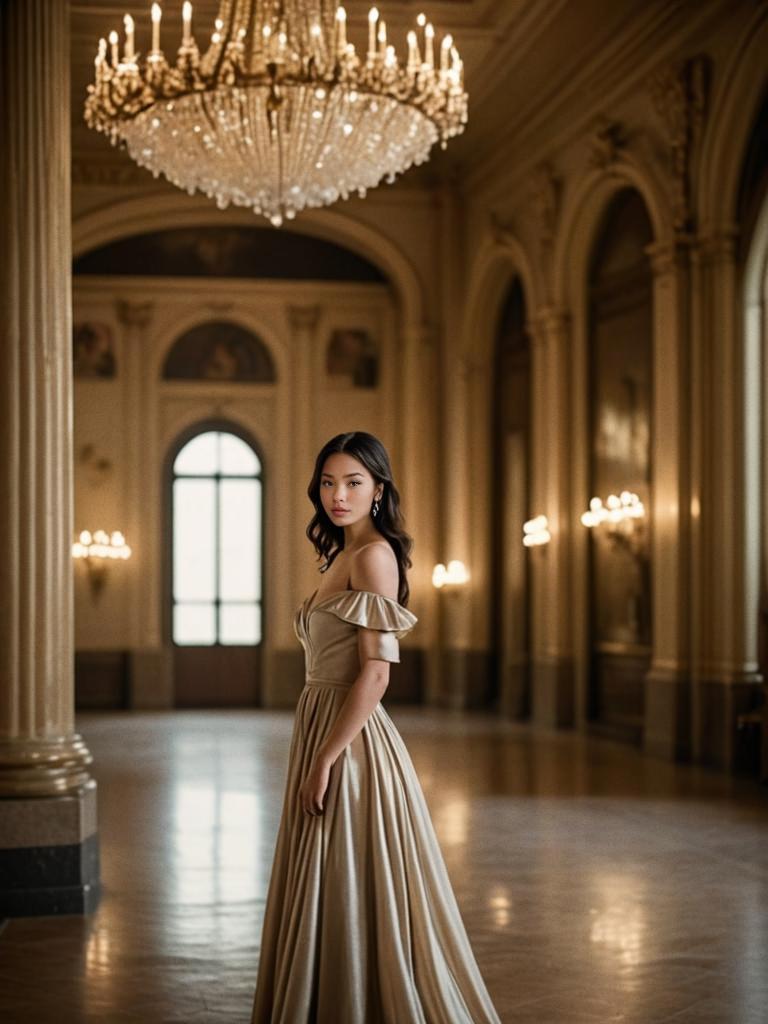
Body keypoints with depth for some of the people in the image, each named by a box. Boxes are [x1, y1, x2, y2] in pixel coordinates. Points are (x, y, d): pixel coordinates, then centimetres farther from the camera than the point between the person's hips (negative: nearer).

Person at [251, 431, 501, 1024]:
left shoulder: (373, 555, -13)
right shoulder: (342, 556, 15)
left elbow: (375, 673, -20)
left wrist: (324, 762, -21)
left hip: (351, 741, -10)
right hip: (322, 728, 10)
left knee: (352, 902, -3)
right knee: (328, 906, 14)